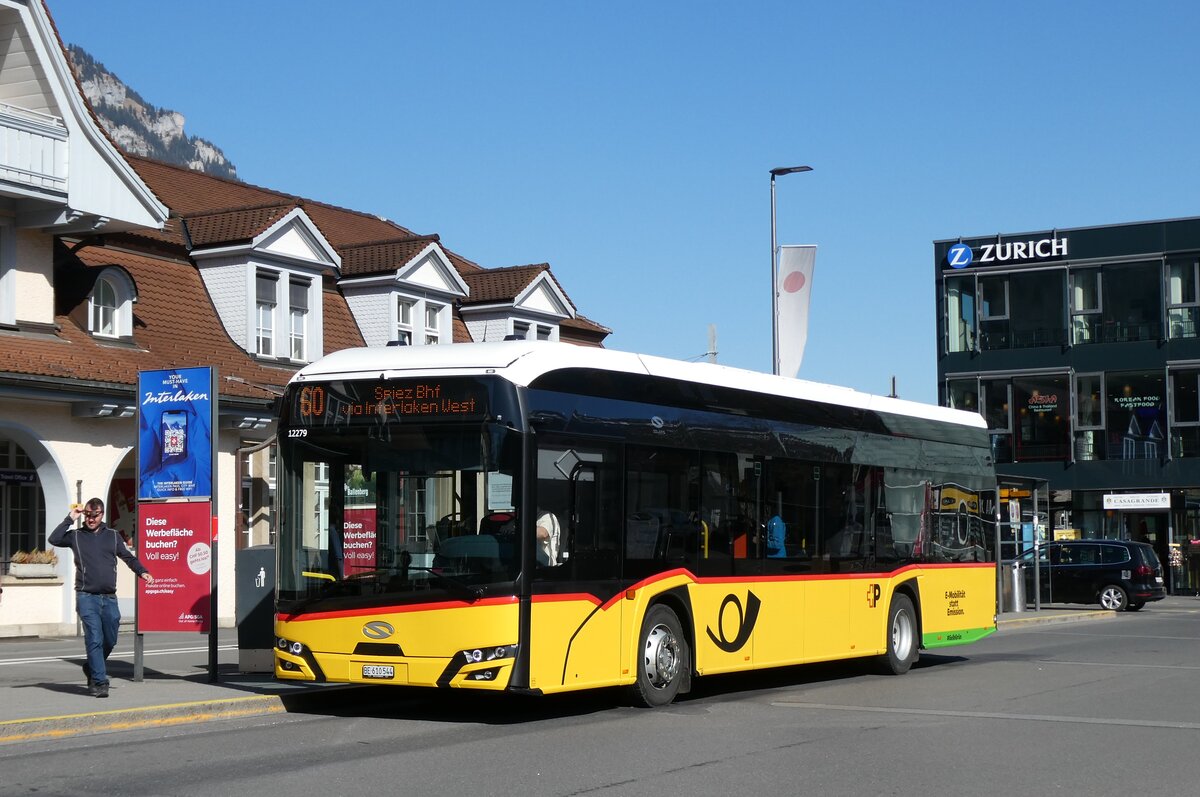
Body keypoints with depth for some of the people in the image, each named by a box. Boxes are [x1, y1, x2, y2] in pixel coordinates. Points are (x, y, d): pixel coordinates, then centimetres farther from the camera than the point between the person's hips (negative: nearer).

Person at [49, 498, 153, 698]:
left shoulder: (112, 535, 14)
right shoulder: (76, 536, 8)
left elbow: (128, 557, 16)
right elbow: (54, 539, -8)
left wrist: (142, 572, 0)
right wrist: (70, 519, -6)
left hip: (109, 598, 3)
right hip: (87, 597, -3)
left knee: (110, 640, 8)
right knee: (95, 640, -10)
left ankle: (91, 668, 32)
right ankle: (99, 682, -7)